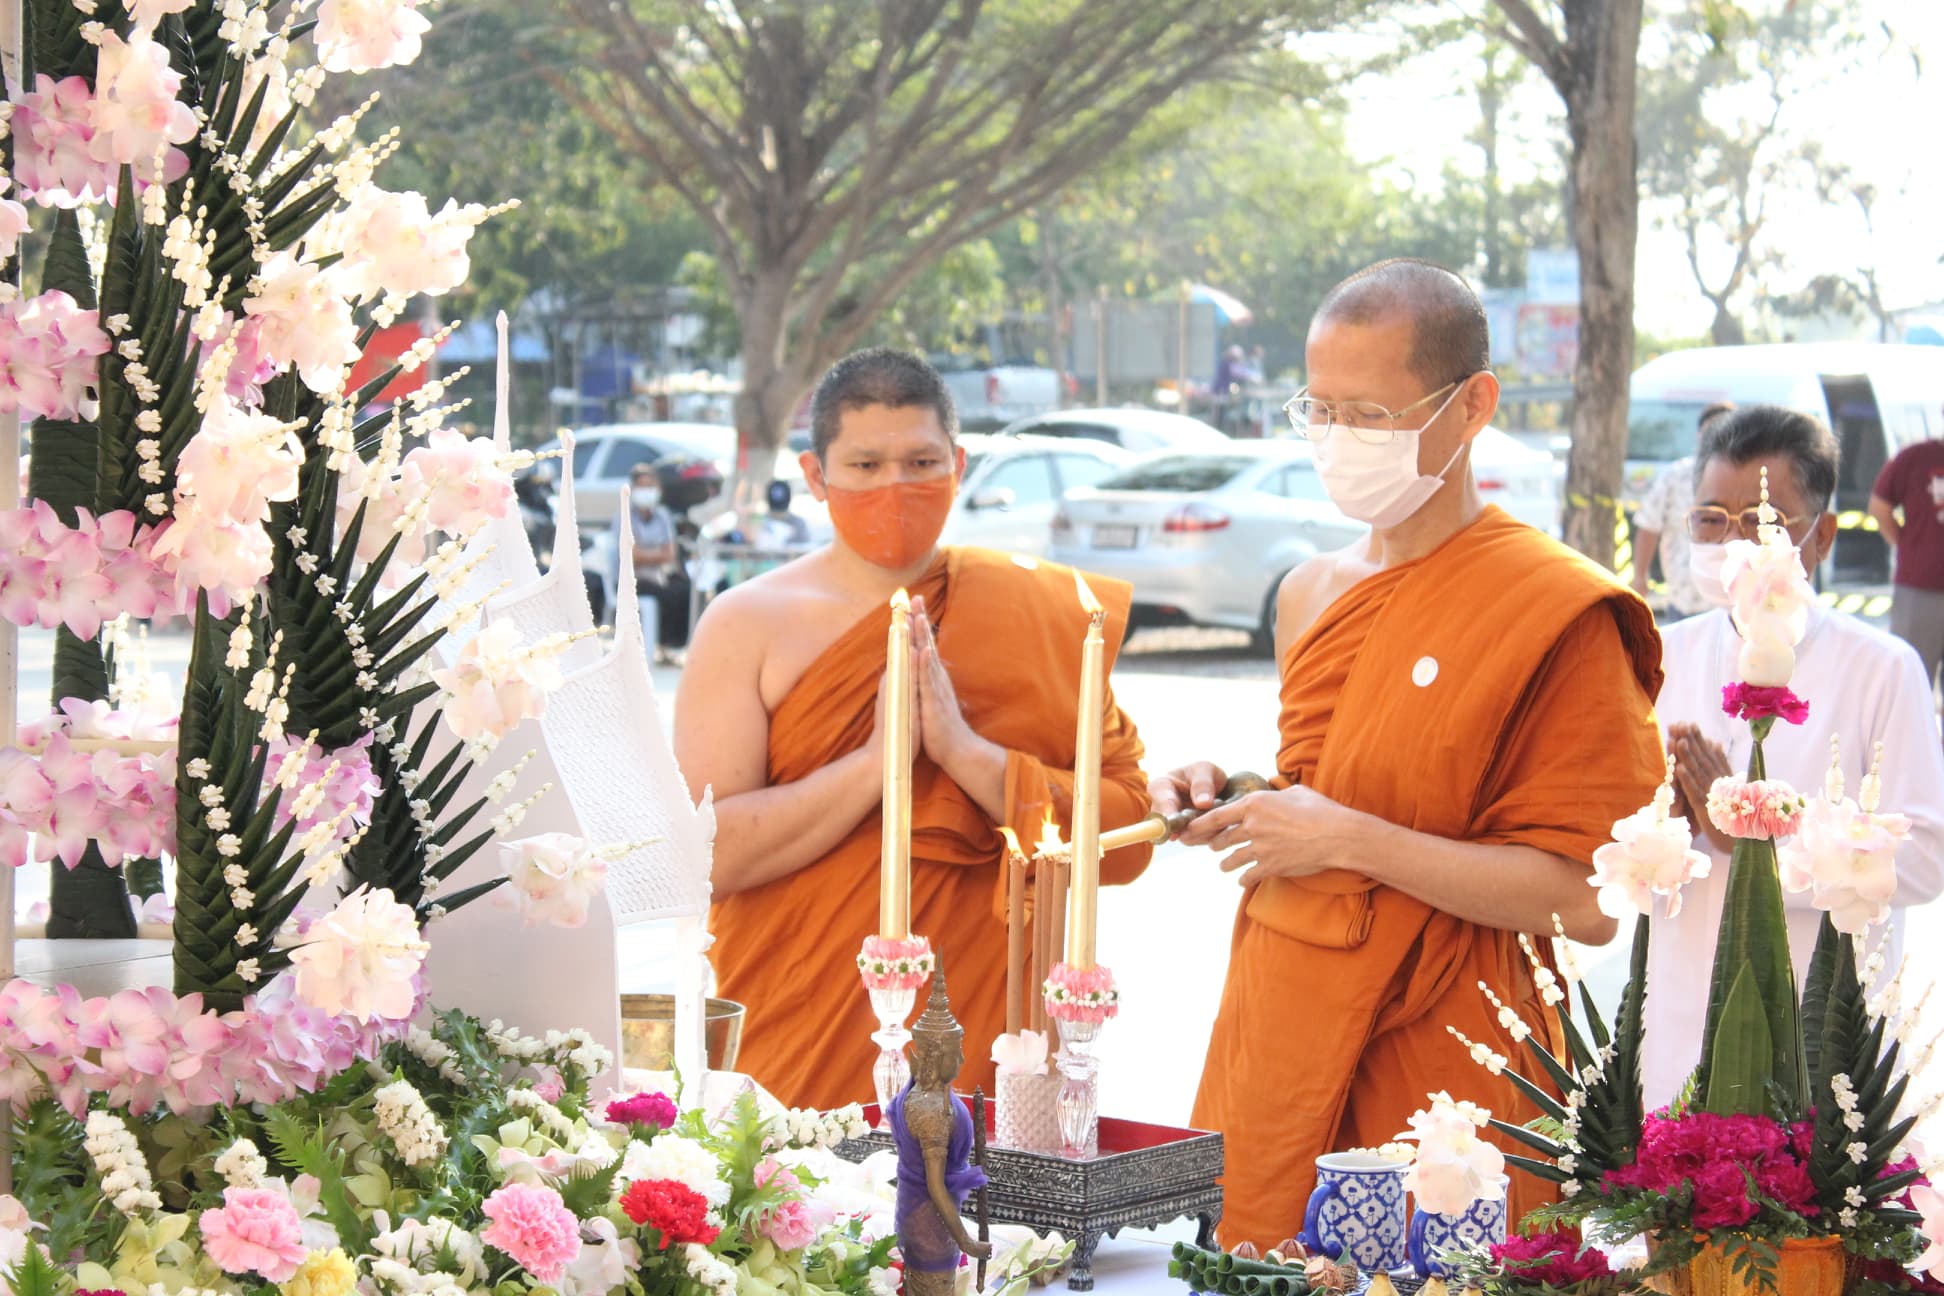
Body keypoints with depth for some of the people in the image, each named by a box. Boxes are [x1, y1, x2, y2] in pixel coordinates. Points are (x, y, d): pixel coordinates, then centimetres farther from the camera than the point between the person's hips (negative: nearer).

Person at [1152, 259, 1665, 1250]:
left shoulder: (1555, 611, -11)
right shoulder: (1311, 595, 12)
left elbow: (1591, 900, -17)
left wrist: (1349, 839, -18)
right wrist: (1231, 803, 6)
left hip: (1439, 1089, -6)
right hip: (1274, 1057, 6)